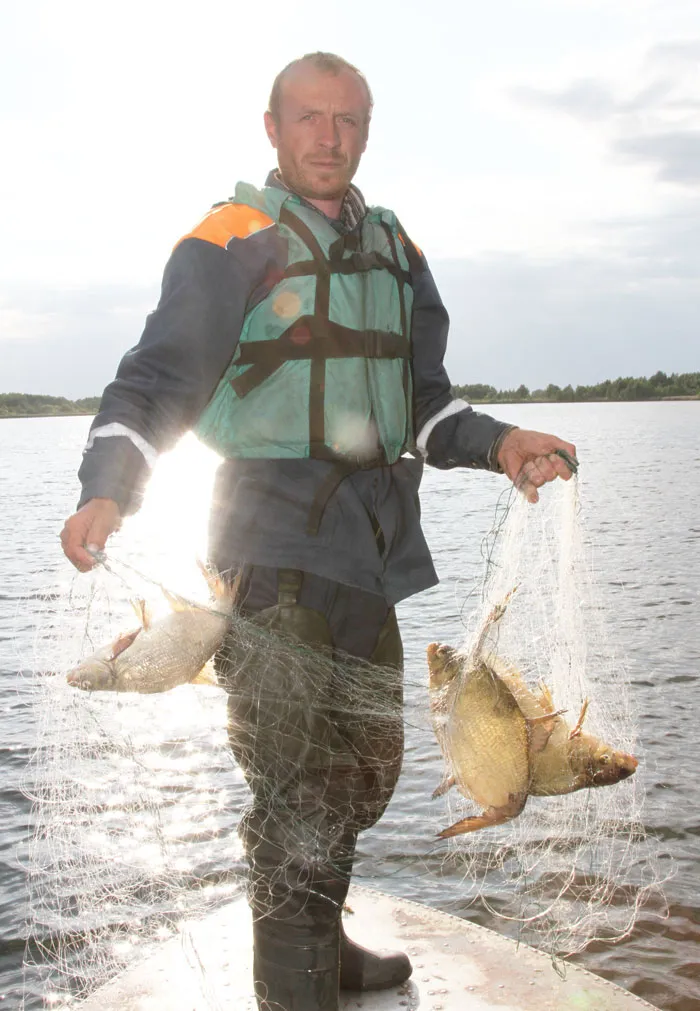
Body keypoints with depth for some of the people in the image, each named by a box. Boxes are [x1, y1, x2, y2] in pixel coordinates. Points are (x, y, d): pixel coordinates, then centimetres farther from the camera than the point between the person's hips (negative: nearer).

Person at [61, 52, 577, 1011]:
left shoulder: (394, 250, 17)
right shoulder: (230, 241, -2)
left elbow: (423, 402, 19)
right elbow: (155, 383, -8)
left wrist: (498, 442, 1)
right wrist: (108, 492, -24)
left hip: (369, 545, 7)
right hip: (276, 544, -7)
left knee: (365, 768, 17)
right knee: (298, 784, -6)